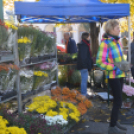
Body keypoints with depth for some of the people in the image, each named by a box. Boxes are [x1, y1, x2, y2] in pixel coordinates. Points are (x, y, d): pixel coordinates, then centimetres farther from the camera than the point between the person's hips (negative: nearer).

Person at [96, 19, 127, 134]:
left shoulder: (117, 41, 6)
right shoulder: (105, 43, -16)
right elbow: (100, 62, -20)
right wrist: (115, 67, -25)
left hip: (120, 74, 8)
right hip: (113, 75, -8)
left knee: (118, 100, 15)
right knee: (118, 101, -5)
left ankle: (115, 122, 29)